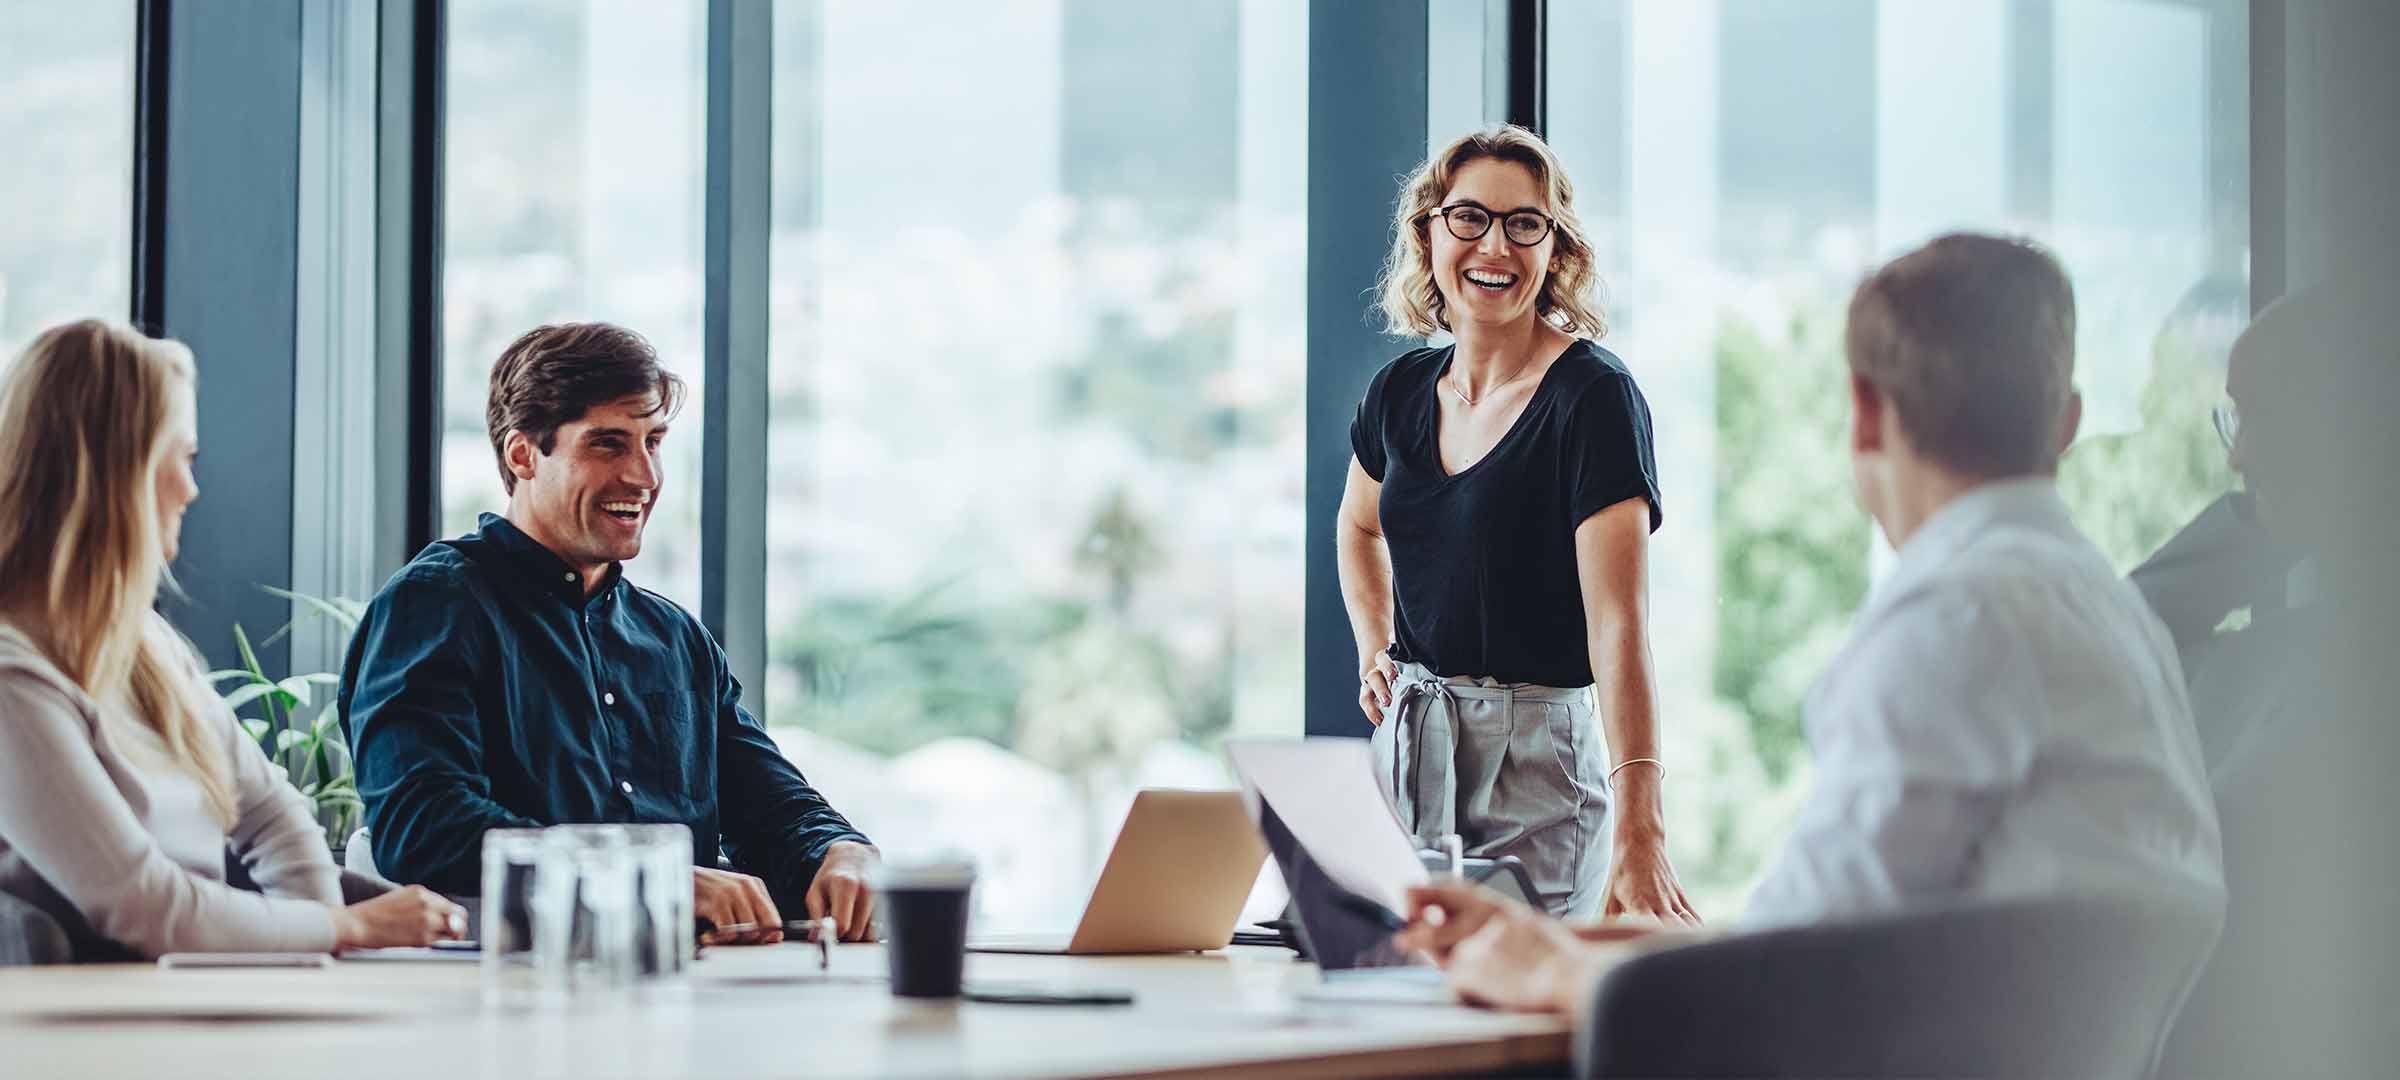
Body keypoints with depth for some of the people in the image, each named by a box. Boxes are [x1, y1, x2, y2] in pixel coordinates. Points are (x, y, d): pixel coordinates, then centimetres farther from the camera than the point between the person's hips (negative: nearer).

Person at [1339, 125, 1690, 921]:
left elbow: (1619, 624, -24)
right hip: (1405, 749, 6)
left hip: (1536, 761, -6)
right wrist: (1373, 653, 11)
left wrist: (1637, 832, -34)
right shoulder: (1403, 392, 6)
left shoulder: (1593, 396, -13)